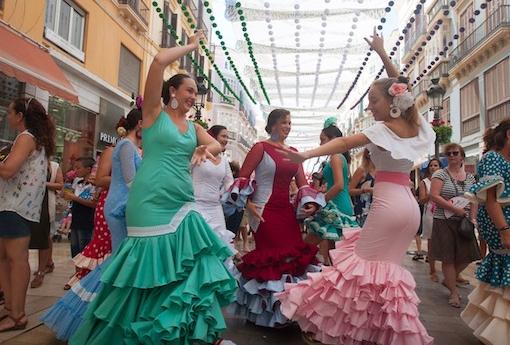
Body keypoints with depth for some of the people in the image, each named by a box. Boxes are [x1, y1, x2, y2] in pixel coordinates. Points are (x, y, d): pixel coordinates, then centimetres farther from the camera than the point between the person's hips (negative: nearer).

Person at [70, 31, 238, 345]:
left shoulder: (194, 127, 18)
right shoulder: (154, 113, 0)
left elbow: (217, 145, 6)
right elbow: (159, 60, -11)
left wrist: (206, 149, -16)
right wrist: (192, 46, 2)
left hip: (183, 206, 6)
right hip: (152, 204, -5)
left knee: (189, 272, 6)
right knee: (151, 272, 2)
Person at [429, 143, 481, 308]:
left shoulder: (470, 177, 11)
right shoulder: (440, 174, -4)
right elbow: (434, 196, -14)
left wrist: (472, 218, -4)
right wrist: (455, 209, -17)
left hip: (464, 222, 5)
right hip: (444, 221, -4)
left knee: (468, 255, 5)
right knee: (448, 257, 0)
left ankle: (449, 279, 30)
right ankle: (454, 292, 14)